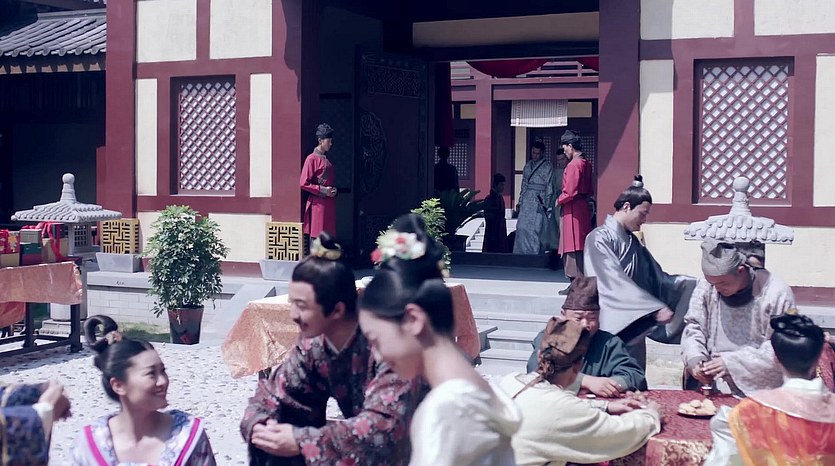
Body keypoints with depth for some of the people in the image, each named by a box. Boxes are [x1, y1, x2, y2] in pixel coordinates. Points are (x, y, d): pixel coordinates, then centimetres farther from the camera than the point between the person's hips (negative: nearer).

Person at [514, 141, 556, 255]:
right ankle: (521, 252, 4)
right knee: (522, 227, -1)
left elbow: (549, 187, -4)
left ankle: (535, 253, -3)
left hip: (539, 201, -5)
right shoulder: (528, 165, 16)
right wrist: (520, 201, 17)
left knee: (535, 228, -8)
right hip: (527, 200, 5)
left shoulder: (547, 167, -1)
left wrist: (546, 204, -9)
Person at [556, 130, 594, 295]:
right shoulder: (586, 164, 11)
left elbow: (570, 192, -20)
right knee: (581, 246, 12)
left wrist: (559, 200, -4)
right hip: (583, 206, 9)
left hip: (572, 210, -9)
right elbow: (590, 190, 18)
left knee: (573, 247, -6)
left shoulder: (573, 165, -17)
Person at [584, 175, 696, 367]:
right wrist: (655, 308, -23)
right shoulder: (600, 238, -10)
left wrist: (698, 285, 7)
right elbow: (616, 284, -19)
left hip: (635, 327, 8)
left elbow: (656, 278, 16)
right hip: (612, 326, -8)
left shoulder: (632, 242, 14)